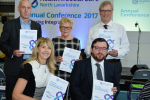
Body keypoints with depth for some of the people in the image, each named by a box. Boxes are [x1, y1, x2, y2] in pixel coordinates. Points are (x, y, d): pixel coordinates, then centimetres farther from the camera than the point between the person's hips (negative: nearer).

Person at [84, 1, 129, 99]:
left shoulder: (120, 28, 9)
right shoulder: (93, 30, 12)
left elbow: (126, 47, 6)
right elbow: (87, 48, 10)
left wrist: (118, 53, -14)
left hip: (114, 64, -1)